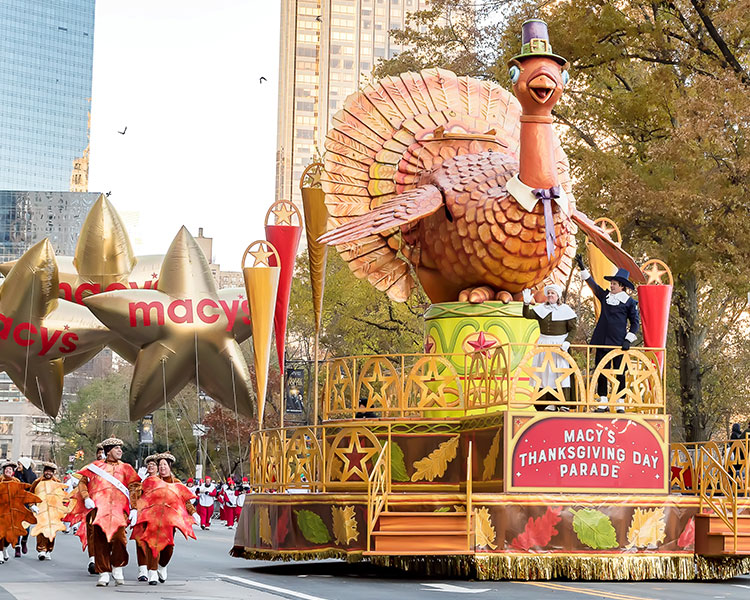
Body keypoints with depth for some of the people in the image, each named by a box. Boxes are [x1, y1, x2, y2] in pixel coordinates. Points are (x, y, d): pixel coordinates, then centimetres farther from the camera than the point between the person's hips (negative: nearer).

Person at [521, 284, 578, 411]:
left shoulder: (565, 310, -1)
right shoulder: (541, 309, 6)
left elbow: (573, 329, 0)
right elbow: (527, 315, -6)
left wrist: (567, 342, -14)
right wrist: (526, 303, -23)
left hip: (560, 344, -3)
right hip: (544, 344, 3)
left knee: (562, 371, -6)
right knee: (546, 372, 1)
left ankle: (564, 404, -4)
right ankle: (550, 404, 5)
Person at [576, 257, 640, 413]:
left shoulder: (629, 302, 1)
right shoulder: (605, 296, 12)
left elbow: (635, 322, 3)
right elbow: (592, 284, 15)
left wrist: (628, 339, -7)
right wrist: (582, 268, 10)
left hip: (618, 342, -4)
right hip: (602, 341, 4)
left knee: (619, 372, -2)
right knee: (601, 371, 4)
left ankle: (620, 404, 4)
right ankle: (603, 402, 11)